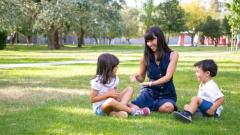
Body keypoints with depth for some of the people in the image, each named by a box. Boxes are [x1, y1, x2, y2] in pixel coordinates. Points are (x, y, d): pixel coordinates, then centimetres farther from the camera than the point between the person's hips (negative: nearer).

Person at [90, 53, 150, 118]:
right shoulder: (97, 81, -17)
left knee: (129, 89, -4)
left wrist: (117, 95, -10)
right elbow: (92, 99, -16)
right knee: (111, 100, -41)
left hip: (111, 105, 8)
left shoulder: (114, 78, 4)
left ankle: (119, 109, -28)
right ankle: (133, 111, -26)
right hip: (100, 108, -7)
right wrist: (108, 94, -21)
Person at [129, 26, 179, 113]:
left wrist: (152, 83, -32)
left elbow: (168, 76, -13)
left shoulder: (172, 55, -3)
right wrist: (136, 76, -13)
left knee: (168, 107, -36)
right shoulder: (145, 57, 3)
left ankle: (147, 106, -4)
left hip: (167, 94, 0)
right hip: (150, 91, 1)